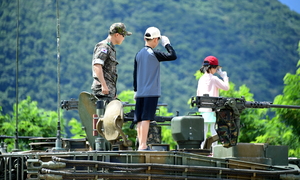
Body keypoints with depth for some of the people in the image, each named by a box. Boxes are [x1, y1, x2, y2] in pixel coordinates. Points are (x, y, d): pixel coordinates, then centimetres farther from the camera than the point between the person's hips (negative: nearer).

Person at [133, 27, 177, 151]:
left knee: (140, 119, 7)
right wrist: (167, 44, 6)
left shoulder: (138, 54, 11)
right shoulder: (154, 54, -9)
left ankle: (141, 144, 8)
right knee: (146, 118, -10)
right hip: (151, 92, -7)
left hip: (140, 92, 7)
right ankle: (143, 145, -14)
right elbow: (173, 56, -9)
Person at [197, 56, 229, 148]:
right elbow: (226, 87, -8)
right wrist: (225, 77, 5)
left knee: (204, 130, 8)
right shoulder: (214, 79, -9)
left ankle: (203, 149, 7)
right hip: (212, 109, -6)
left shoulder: (201, 79, 11)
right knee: (213, 130, -5)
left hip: (202, 109, 6)